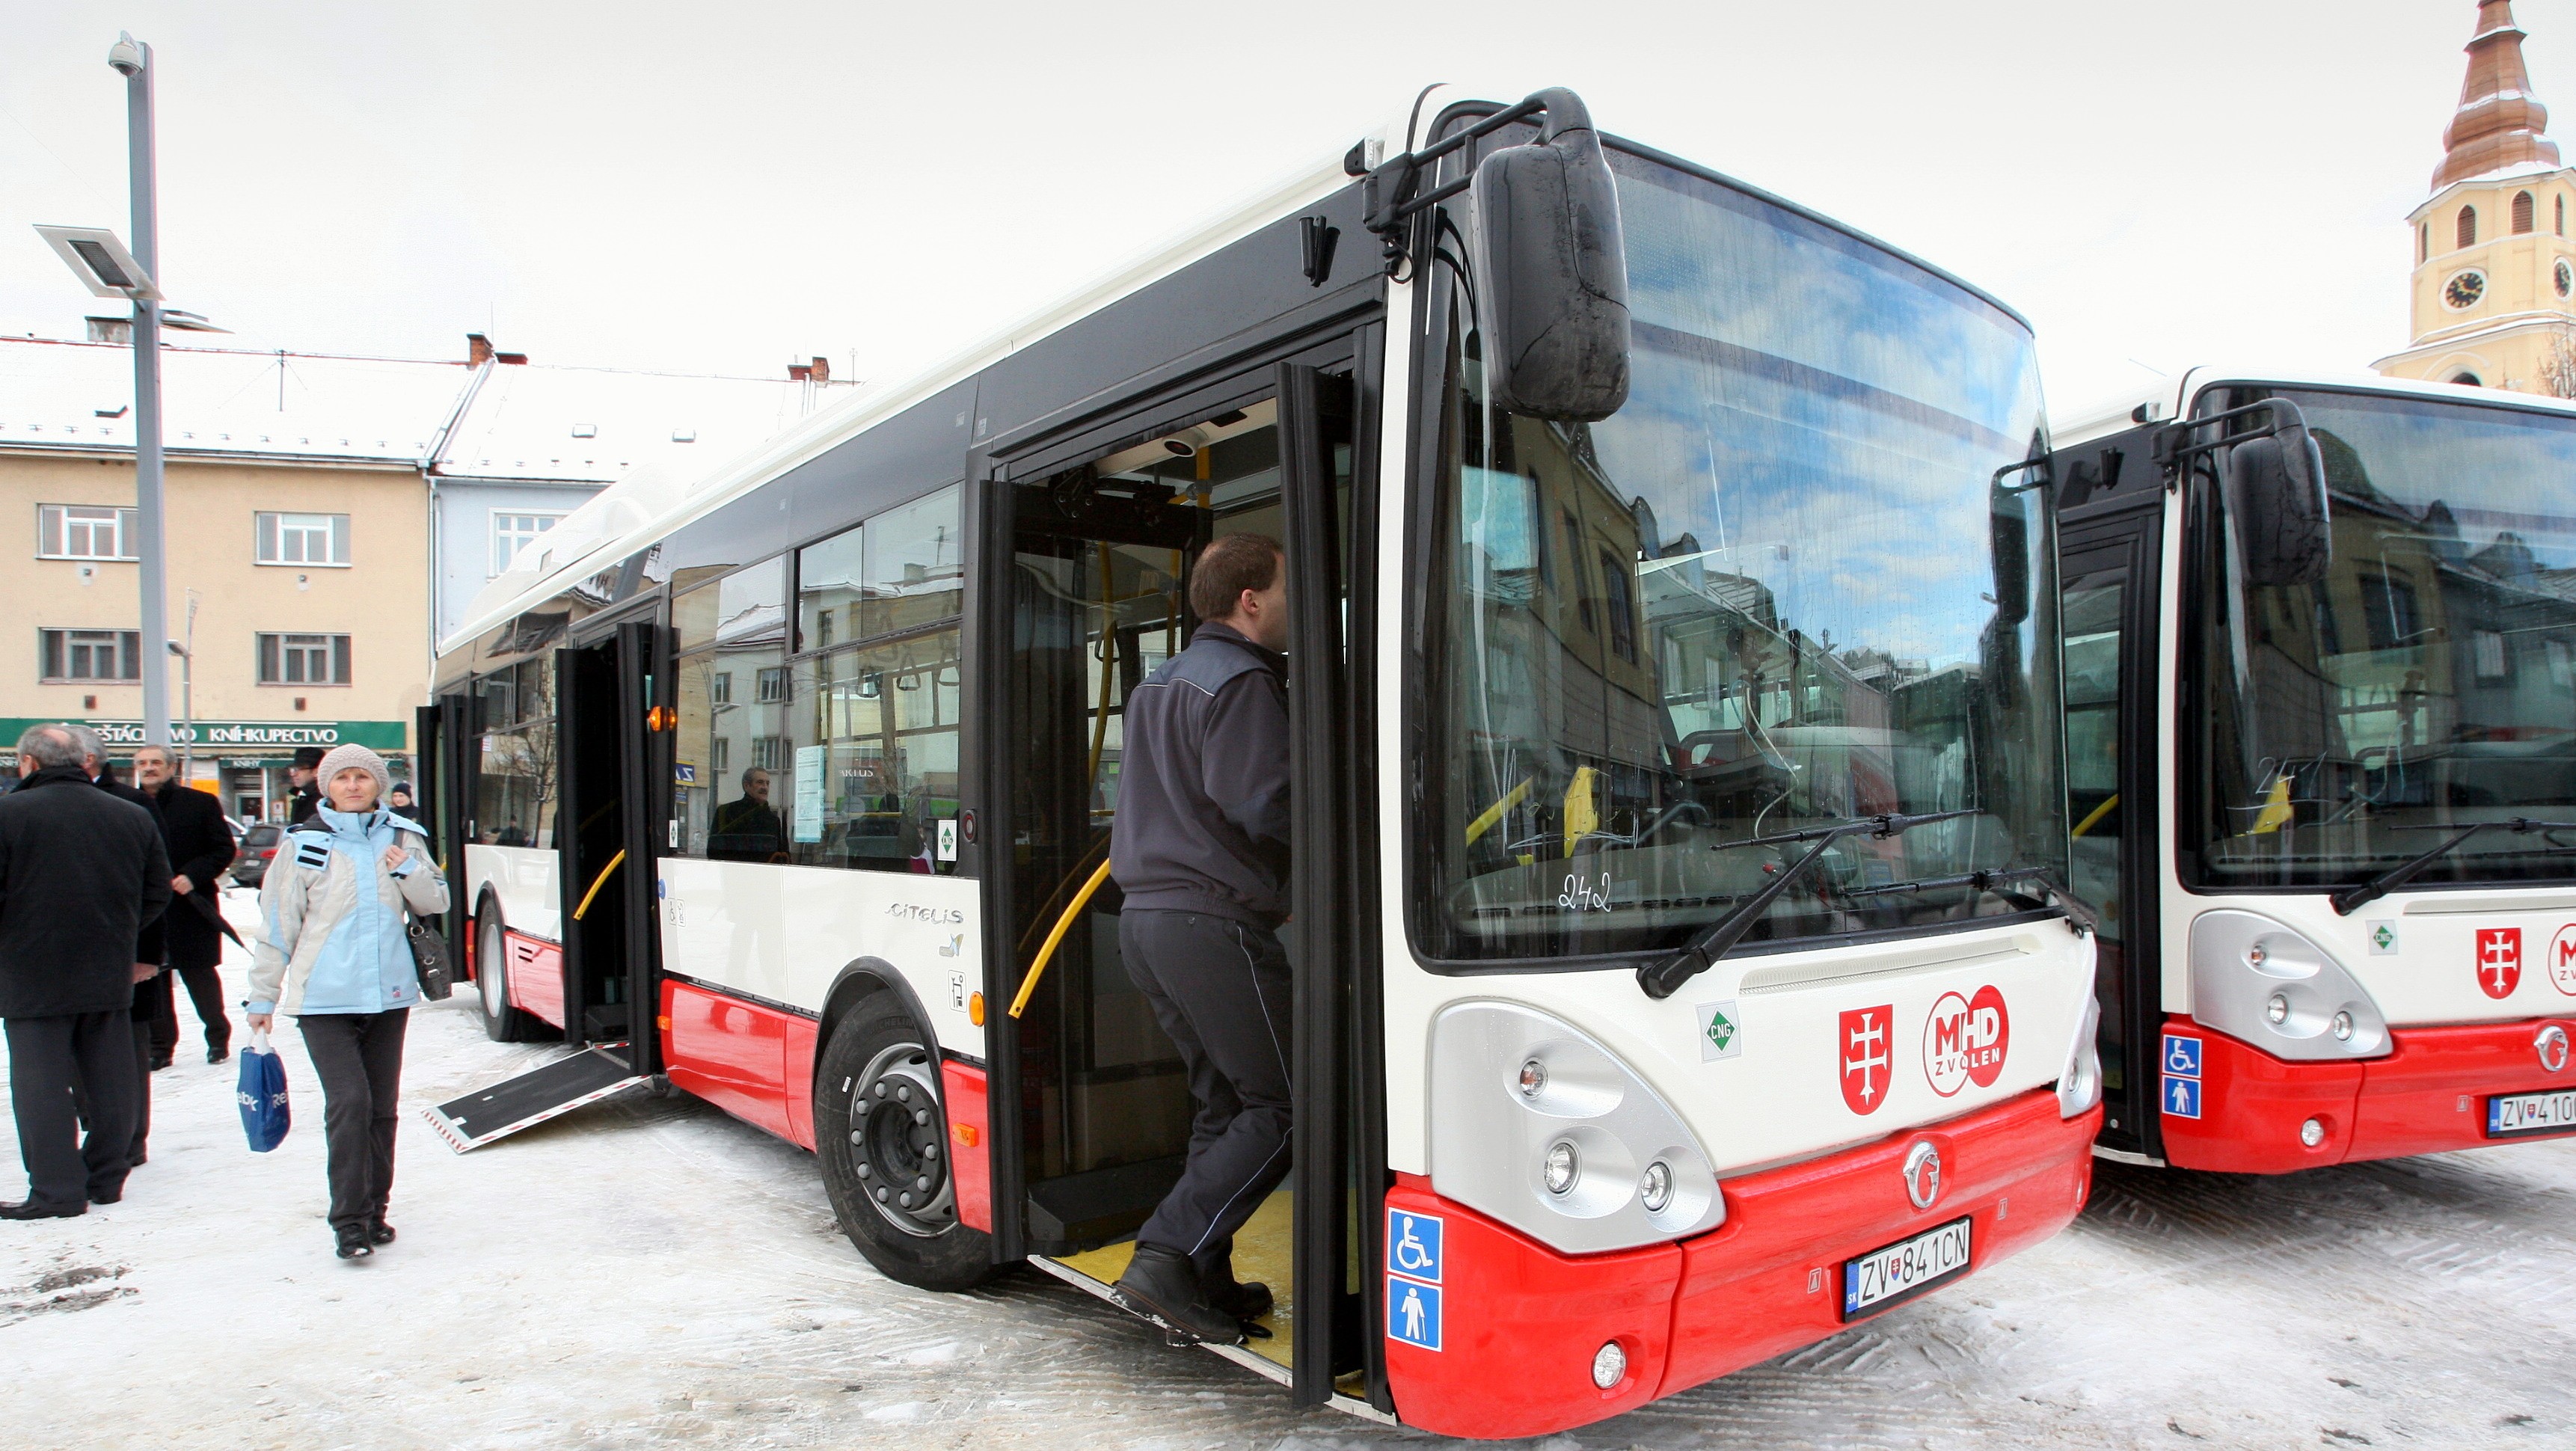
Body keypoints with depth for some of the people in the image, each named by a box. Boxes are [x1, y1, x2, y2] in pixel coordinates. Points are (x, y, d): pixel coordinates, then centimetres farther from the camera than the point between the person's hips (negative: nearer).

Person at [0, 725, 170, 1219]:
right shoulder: (133, 816, 4)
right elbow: (159, 891, 9)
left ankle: (56, 1190, 4)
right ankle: (106, 1180, 20)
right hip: (110, 975, 5)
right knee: (109, 1084, 12)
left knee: (41, 1084, 2)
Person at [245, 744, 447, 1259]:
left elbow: (436, 903, 9)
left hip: (389, 994, 4)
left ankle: (374, 1211, 23)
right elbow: (277, 925, 1)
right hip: (324, 999, -4)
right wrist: (262, 998, 4)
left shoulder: (402, 837, 5)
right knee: (349, 1102, -13)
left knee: (383, 1106, 10)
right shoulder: (304, 845, -3)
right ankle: (349, 1221, -6)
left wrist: (410, 870, -10)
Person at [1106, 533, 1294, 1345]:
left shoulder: (1159, 685, 20)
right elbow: (1261, 808, -20)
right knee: (1280, 1109, -2)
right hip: (1213, 921, -9)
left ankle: (1205, 1281, 18)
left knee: (1224, 1104, 16)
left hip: (1145, 914, 10)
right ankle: (1165, 1261, -6)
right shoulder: (1244, 684, -11)